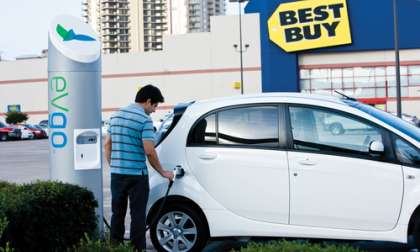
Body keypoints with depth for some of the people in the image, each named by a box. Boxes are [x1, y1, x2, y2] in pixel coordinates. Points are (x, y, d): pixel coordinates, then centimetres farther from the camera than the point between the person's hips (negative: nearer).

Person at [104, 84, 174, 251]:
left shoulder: (116, 116, 11)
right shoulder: (144, 119, -11)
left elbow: (107, 144, 14)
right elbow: (149, 151, -16)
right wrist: (162, 172, -6)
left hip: (116, 173, 6)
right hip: (136, 175, -6)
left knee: (118, 213, 13)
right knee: (138, 215, 1)